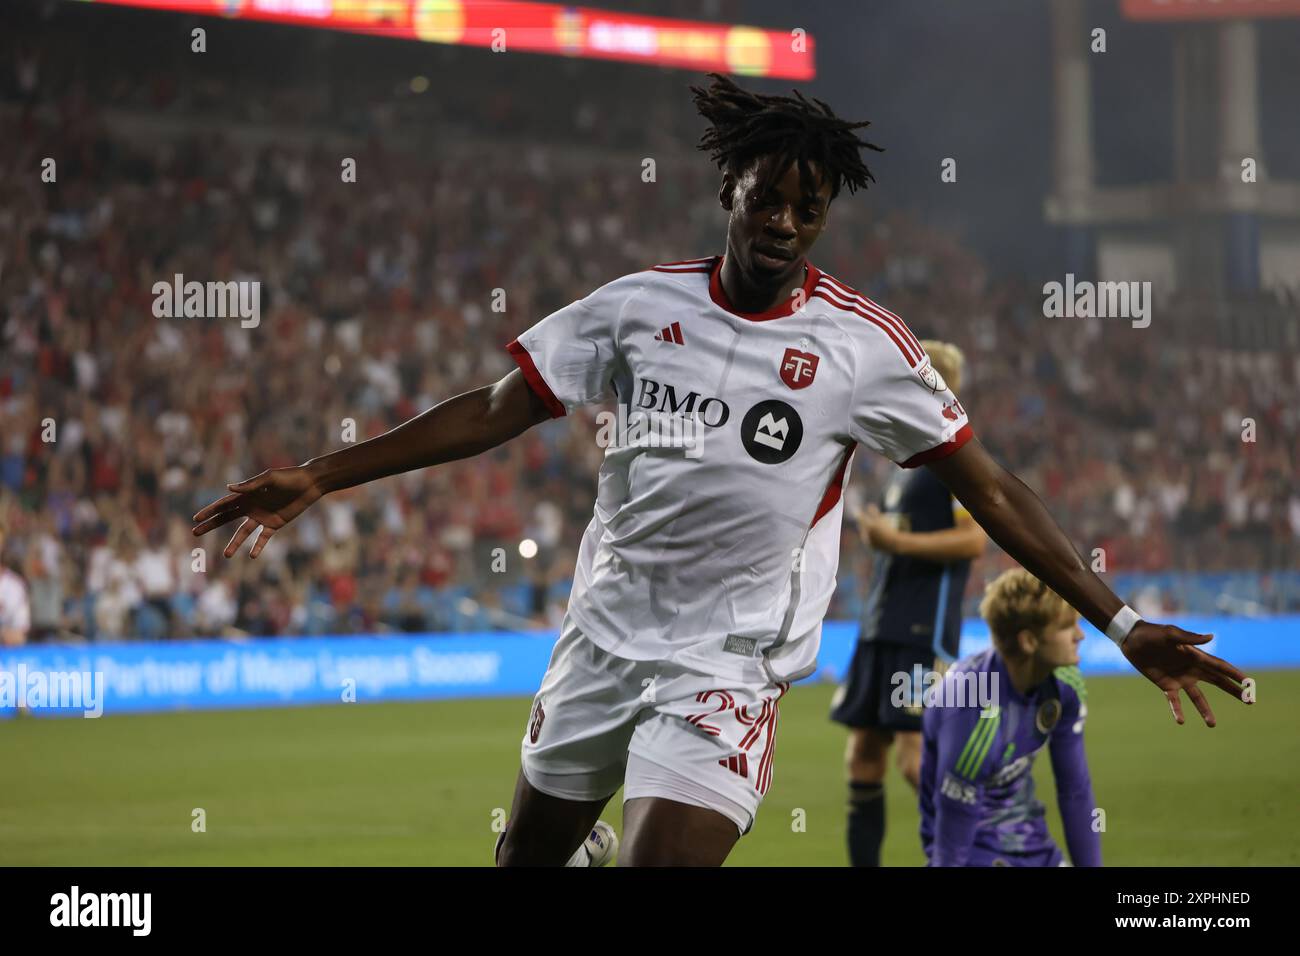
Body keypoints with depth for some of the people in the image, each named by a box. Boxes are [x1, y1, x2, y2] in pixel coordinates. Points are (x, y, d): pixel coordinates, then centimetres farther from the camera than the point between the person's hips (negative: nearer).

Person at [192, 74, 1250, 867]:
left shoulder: (864, 345, -8)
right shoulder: (640, 305, 0)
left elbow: (990, 489, -4)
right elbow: (495, 412, 4)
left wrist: (1121, 622, -9)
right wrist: (316, 479, 0)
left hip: (728, 666, -4)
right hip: (604, 632, 4)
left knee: (663, 859, -21)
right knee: (527, 856, 12)